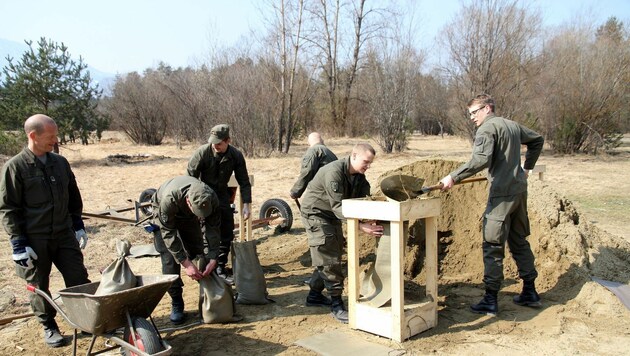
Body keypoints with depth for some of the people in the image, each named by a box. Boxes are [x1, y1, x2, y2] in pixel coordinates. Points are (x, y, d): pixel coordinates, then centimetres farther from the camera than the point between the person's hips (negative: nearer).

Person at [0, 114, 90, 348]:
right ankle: (49, 327, 27)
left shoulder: (60, 162, 5)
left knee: (79, 280, 7)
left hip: (64, 235, 4)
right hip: (34, 241, -4)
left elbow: (73, 197, 15)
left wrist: (78, 225, 13)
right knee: (39, 287, 10)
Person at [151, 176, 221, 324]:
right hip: (165, 216, -3)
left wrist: (213, 259, -28)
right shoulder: (169, 198, -45)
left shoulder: (211, 200, -35)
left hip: (188, 217, 3)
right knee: (170, 260, -14)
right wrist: (186, 263, -37)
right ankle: (176, 305, -3)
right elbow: (168, 234, -36)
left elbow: (213, 229, -22)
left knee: (199, 252, 1)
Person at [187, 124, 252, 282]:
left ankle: (220, 269, 22)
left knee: (227, 236, 8)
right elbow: (190, 178, -14)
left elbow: (244, 182, -5)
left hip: (222, 197, 4)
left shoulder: (236, 156, -13)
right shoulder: (202, 152, -22)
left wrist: (246, 205, -11)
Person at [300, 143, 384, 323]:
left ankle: (314, 295, 29)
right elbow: (338, 206, -35)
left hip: (332, 215, 9)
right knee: (329, 258, -12)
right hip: (315, 213, -9)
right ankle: (336, 305, -7)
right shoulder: (334, 172, -30)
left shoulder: (359, 176, -2)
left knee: (332, 254, 14)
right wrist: (361, 226, -42)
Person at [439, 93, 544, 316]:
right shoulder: (513, 126, 17)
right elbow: (537, 140, 32)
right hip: (520, 190, 9)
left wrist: (453, 177, -25)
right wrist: (527, 167, 37)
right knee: (519, 241, 18)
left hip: (502, 193, -9)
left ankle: (490, 301, 2)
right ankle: (530, 293, 26)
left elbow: (480, 160, -26)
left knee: (493, 246, -3)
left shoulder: (487, 129, -10)